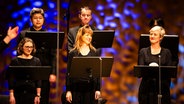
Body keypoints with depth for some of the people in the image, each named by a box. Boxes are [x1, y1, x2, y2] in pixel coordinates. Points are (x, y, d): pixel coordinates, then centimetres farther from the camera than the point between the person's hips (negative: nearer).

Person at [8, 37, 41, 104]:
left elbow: (38, 80, 3)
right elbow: (11, 80, 0)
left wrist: (38, 95, -4)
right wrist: (11, 95, -5)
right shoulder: (15, 61, 1)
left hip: (32, 93, 1)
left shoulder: (36, 61, 4)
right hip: (18, 93, -1)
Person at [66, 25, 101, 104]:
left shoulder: (94, 52, 6)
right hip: (76, 86, -1)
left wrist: (98, 89, 2)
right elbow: (68, 72, 2)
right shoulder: (73, 53, 1)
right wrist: (68, 90, -3)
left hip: (91, 86, 1)